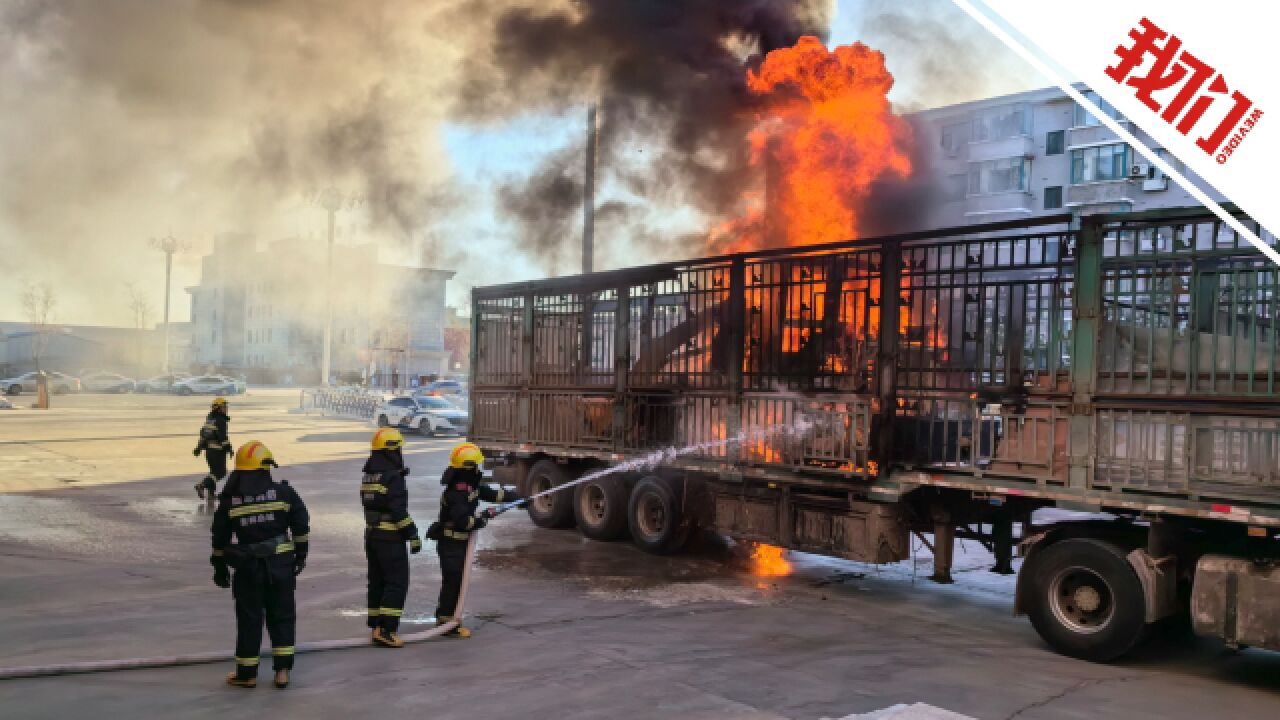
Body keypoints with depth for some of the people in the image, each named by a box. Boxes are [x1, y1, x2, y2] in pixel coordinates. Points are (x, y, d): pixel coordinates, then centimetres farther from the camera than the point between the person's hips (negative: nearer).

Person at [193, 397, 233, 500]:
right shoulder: (220, 420, -15)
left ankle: (211, 492, 19)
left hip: (209, 450, 9)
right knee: (220, 472, -4)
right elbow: (223, 436, -20)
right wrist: (228, 447, -12)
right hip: (218, 450, -9)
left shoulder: (209, 419, 12)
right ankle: (202, 485, -17)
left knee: (214, 471, 18)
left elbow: (203, 433, 17)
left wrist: (199, 447, 23)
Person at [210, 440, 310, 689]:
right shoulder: (283, 491, -4)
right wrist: (300, 553, 11)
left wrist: (220, 566, 15)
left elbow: (220, 537, 5)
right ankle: (282, 670, 10)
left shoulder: (230, 499, -1)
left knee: (249, 618, 10)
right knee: (282, 615, 10)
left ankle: (247, 673, 18)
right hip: (281, 564, 0)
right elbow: (301, 524, -1)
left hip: (248, 566, 0)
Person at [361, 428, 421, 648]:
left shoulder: (369, 475, 9)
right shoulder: (392, 476, -18)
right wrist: (413, 536, -15)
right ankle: (386, 630, -8)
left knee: (377, 581, 14)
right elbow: (399, 511, -20)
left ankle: (376, 626, 20)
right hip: (390, 537, -9)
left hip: (371, 533, 9)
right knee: (397, 582, -4)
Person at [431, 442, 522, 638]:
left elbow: (492, 493, 20)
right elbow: (464, 521, -29)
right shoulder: (457, 491, -24)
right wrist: (485, 516, -17)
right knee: (453, 581, -5)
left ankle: (444, 618, 24)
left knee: (455, 581, 15)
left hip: (460, 542, 10)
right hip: (452, 543, -10)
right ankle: (447, 622, 3)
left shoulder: (471, 485, 7)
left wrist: (518, 498, 21)